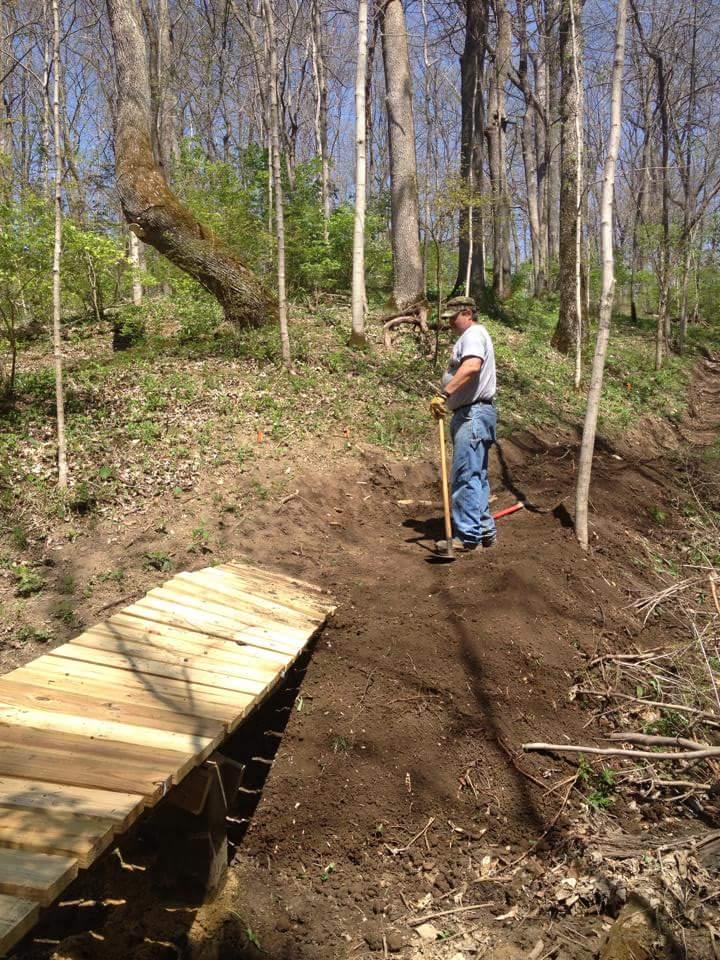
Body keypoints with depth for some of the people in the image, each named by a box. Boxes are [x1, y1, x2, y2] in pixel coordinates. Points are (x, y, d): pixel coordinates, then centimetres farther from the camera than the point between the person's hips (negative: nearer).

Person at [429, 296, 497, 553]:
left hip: (473, 415, -11)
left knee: (465, 477, -11)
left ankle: (467, 536, -8)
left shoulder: (474, 334, -9)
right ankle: (484, 530, 20)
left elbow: (472, 366, -29)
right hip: (472, 415, 11)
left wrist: (444, 394, -33)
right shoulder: (471, 336, 25)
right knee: (476, 476, 13)